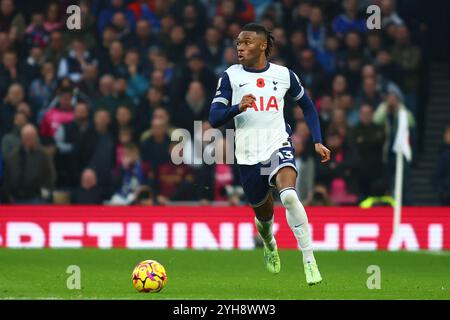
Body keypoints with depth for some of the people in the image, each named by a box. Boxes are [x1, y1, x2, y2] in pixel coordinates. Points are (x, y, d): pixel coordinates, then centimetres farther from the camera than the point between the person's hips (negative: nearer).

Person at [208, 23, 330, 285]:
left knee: (289, 195, -30)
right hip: (248, 155, 2)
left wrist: (318, 141, 9)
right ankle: (269, 244, 51)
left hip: (279, 145, -2)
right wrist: (237, 108, -24)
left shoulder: (284, 75, 3)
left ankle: (309, 261, -26)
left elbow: (308, 107, 17)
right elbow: (214, 119, -5)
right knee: (264, 213, 13)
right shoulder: (230, 76, 1)